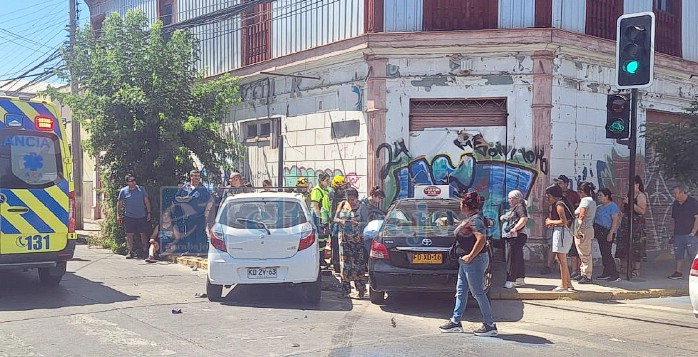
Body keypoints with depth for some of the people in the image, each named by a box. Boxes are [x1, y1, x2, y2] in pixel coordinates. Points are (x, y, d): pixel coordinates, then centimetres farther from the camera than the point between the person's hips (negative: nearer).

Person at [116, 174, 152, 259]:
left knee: (143, 234, 1)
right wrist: (118, 215, 3)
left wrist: (149, 212, 3)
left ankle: (144, 251, 12)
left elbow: (147, 201, 8)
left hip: (142, 216, 0)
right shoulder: (123, 191, 2)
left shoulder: (141, 189, 4)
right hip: (129, 217, 0)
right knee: (129, 234, -1)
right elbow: (119, 203, 9)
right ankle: (131, 251, 10)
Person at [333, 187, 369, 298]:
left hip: (357, 238, -3)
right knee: (345, 263, 0)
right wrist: (340, 221, -10)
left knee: (358, 264, -6)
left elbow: (366, 222, -2)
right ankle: (345, 290, 4)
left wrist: (358, 223, -20)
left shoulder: (361, 208, 1)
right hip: (344, 238, 3)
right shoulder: (342, 205, 10)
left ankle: (361, 289, 1)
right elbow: (335, 218, 11)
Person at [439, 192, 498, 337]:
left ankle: (490, 326, 3)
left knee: (478, 293, -4)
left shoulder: (475, 220, -18)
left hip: (474, 261, -11)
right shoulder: (469, 219, 13)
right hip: (465, 261, 11)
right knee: (461, 291, 14)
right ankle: (456, 322, 22)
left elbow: (482, 239, -31)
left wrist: (470, 256, -25)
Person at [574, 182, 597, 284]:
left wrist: (578, 230, -21)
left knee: (585, 254, -5)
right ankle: (583, 274, 22)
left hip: (583, 230, -10)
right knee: (584, 254, 16)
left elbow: (582, 216, -21)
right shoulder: (592, 201, 16)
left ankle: (587, 276, -2)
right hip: (589, 229, 10)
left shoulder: (585, 200, -13)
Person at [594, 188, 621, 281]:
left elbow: (615, 220, -16)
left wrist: (611, 233, -22)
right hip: (600, 233, 9)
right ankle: (606, 273, 17)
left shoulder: (612, 206, -10)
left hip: (607, 233, -9)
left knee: (607, 253, -11)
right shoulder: (599, 207, 16)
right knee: (603, 253, 11)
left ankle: (615, 275, -8)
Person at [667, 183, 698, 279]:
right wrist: (674, 233, 15)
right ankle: (679, 272, 14)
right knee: (678, 255, 7)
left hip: (690, 235, -6)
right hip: (678, 235, 7)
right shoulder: (675, 204, 15)